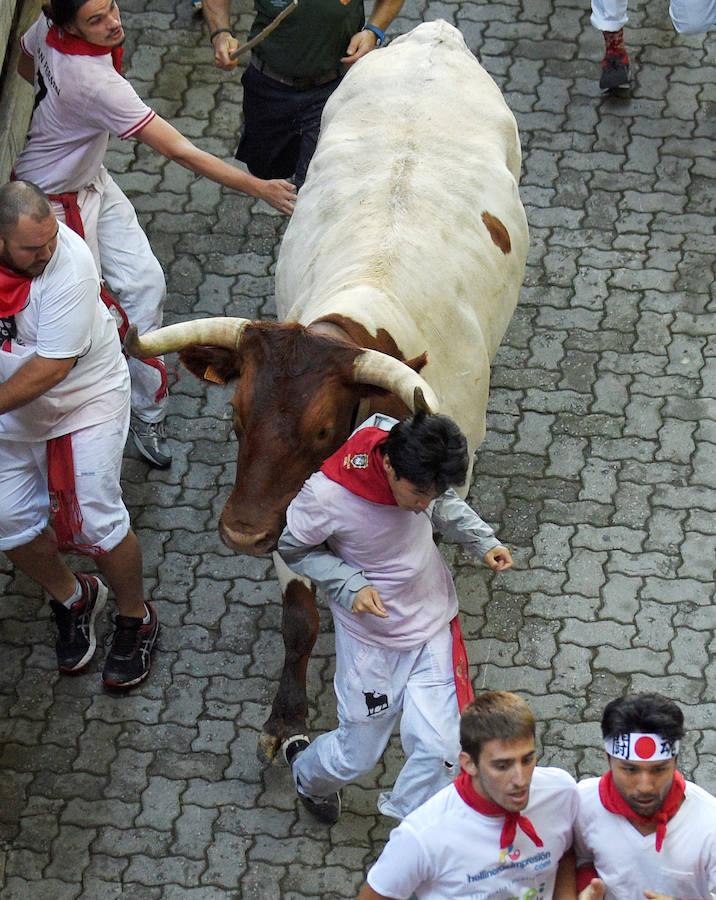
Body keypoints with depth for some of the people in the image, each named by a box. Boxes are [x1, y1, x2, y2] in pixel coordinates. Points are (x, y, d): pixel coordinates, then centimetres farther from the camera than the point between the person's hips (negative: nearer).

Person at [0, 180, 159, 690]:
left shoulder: (70, 264, -31)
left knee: (94, 520, -4)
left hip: (86, 400, -5)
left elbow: (52, 365, -29)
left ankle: (136, 619, 23)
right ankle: (73, 599, 35)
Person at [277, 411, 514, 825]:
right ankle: (307, 770, 50)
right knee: (359, 753, 13)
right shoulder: (328, 495, -33)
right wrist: (350, 585, -25)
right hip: (371, 635, -3)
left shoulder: (419, 464, -20)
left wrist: (483, 541, -9)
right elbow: (294, 549, -12)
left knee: (439, 747, -3)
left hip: (433, 620, 3)